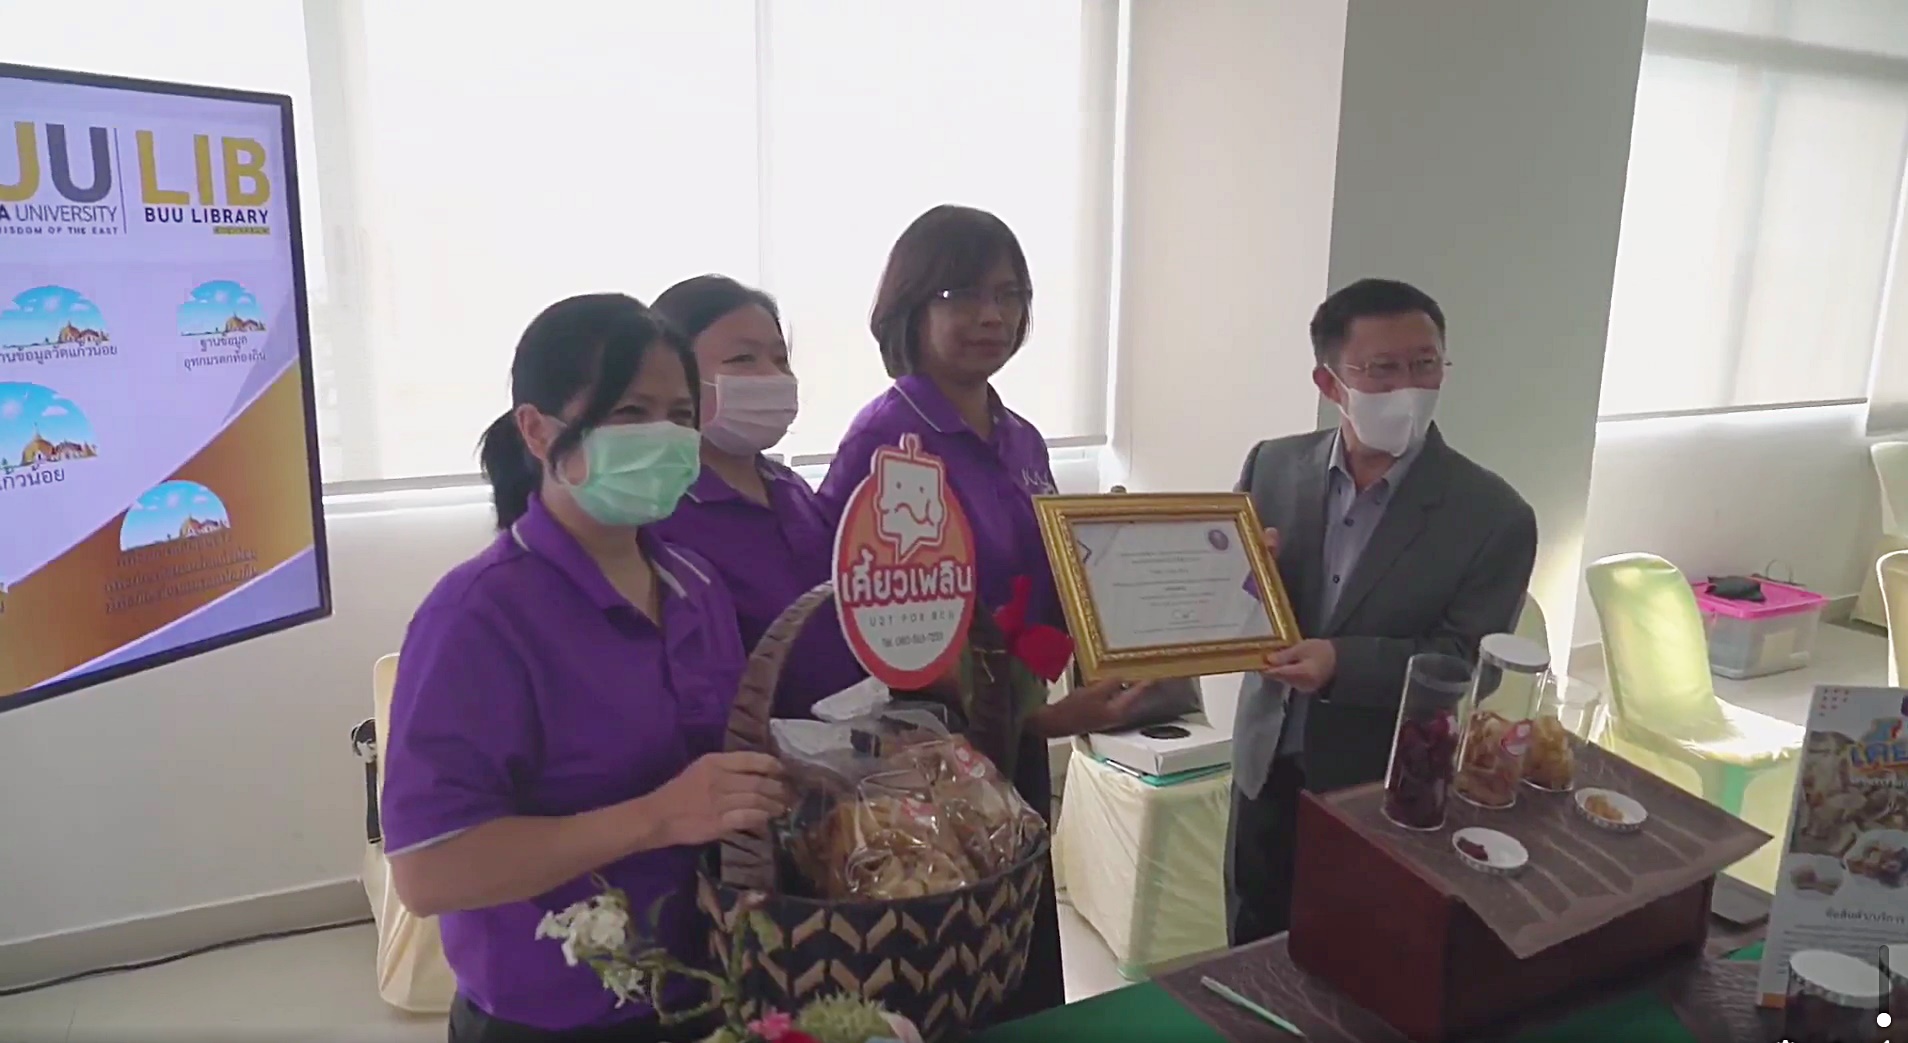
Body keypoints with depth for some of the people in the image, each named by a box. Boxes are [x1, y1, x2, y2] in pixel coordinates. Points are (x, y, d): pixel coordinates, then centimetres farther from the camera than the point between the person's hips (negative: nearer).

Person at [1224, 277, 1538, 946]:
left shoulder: (1494, 517, -14)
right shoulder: (1273, 466, -4)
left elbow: (1466, 665, -16)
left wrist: (1343, 662, -30)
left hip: (1390, 790, -3)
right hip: (1267, 767, 3)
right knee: (1252, 956, 21)